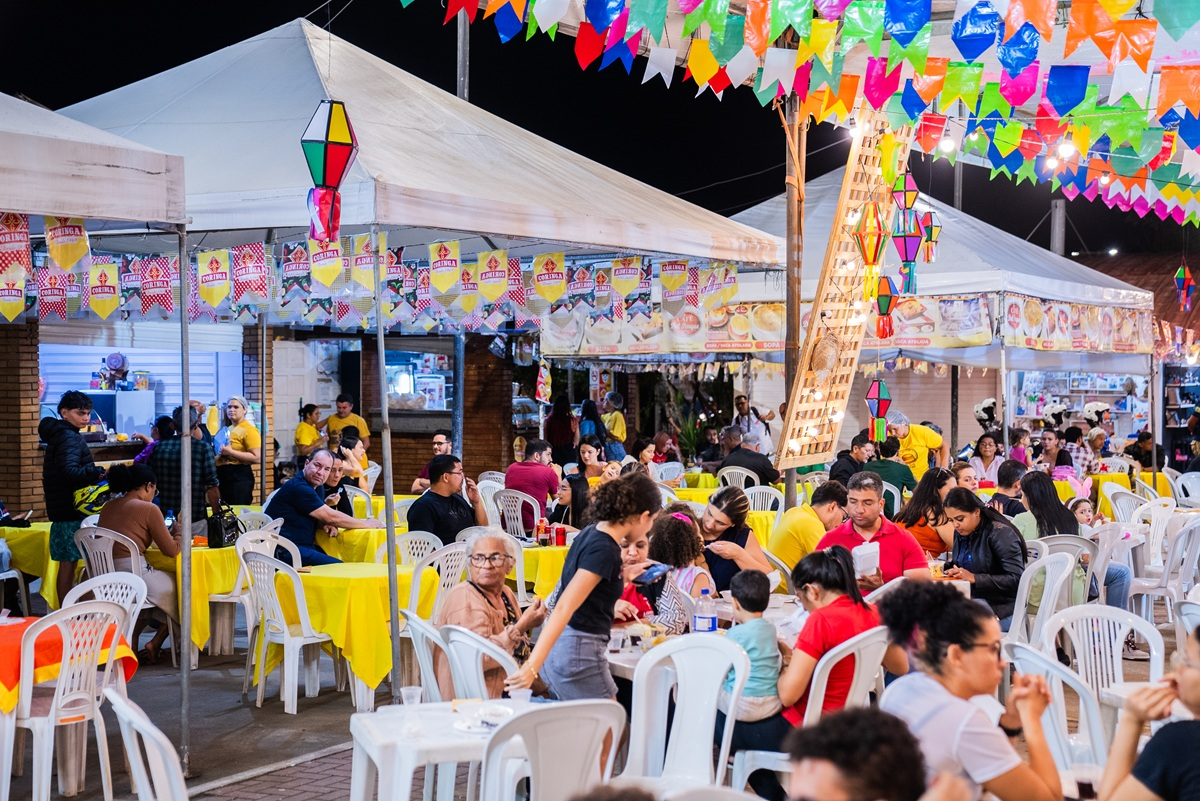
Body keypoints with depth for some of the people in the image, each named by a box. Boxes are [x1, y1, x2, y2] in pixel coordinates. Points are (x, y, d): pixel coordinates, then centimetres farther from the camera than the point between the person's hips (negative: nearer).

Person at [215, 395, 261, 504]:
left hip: (239, 477, -9)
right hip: (222, 477, 9)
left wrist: (230, 452, -21)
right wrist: (218, 451, 14)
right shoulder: (227, 429, 19)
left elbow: (256, 457, -17)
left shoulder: (249, 430, -8)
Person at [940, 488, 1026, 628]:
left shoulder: (1000, 532, -9)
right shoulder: (960, 533, 13)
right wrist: (954, 572, 4)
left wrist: (974, 578, -21)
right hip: (970, 599, 7)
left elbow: (1016, 579, -16)